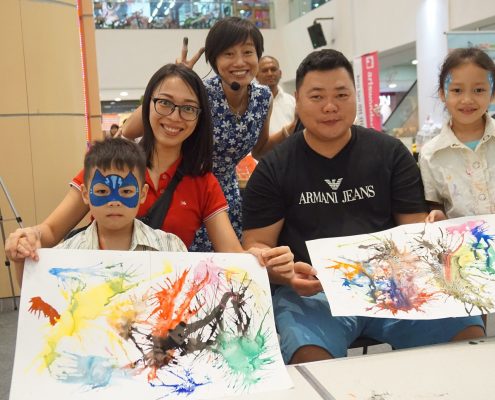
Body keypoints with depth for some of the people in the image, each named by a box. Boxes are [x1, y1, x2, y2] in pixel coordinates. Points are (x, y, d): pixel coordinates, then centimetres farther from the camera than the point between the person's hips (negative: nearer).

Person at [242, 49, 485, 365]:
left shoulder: (391, 153, 11)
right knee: (311, 361, -34)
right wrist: (286, 274, -18)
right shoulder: (273, 169, 6)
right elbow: (257, 246, 4)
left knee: (469, 332, -19)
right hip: (310, 293, -2)